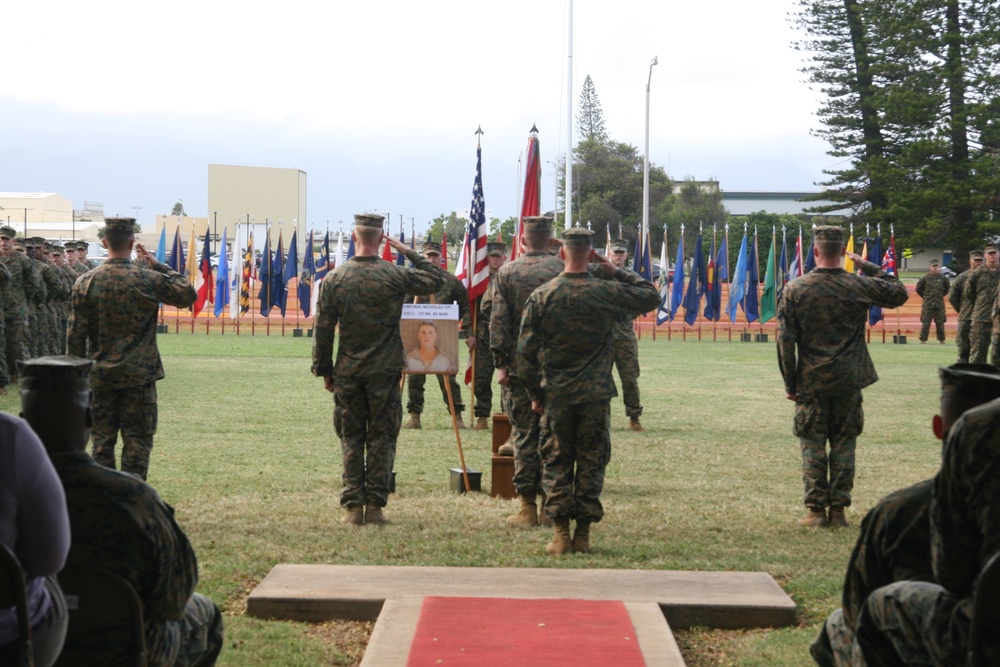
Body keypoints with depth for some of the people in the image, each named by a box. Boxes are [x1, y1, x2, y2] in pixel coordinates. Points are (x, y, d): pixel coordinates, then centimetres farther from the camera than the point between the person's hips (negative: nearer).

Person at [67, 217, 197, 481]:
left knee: (102, 440, 11)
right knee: (137, 440, 5)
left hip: (100, 376, 2)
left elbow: (75, 335, -2)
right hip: (140, 375, -2)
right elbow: (188, 295, 3)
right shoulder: (148, 279, -11)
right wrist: (158, 266, 3)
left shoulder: (84, 283, -5)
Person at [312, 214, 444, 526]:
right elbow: (437, 279, 8)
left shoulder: (333, 279, -4)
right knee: (381, 440, 6)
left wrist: (323, 370, 9)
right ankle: (375, 506, 6)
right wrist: (408, 252, 10)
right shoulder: (395, 275, -8)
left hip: (347, 372, 1)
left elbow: (323, 330, -1)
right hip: (385, 371, -1)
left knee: (351, 440, 8)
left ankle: (352, 507, 6)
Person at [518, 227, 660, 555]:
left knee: (556, 462, 8)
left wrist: (535, 394, 7)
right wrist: (616, 271, 9)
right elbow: (651, 297, 10)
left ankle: (560, 535, 3)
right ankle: (583, 534, 8)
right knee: (591, 463, 8)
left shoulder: (541, 296, -4)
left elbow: (525, 351, -3)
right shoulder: (608, 292, -6)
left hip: (555, 394, 0)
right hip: (596, 393, 0)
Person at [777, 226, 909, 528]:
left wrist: (790, 384, 3)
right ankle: (839, 509, 9)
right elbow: (899, 293, 13)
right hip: (849, 381, 1)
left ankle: (816, 510, 5)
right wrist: (869, 267, 13)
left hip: (810, 381, -1)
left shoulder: (794, 290, -6)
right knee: (844, 443, 9)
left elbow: (785, 341, -5)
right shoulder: (860, 286, -5)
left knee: (812, 444, 6)